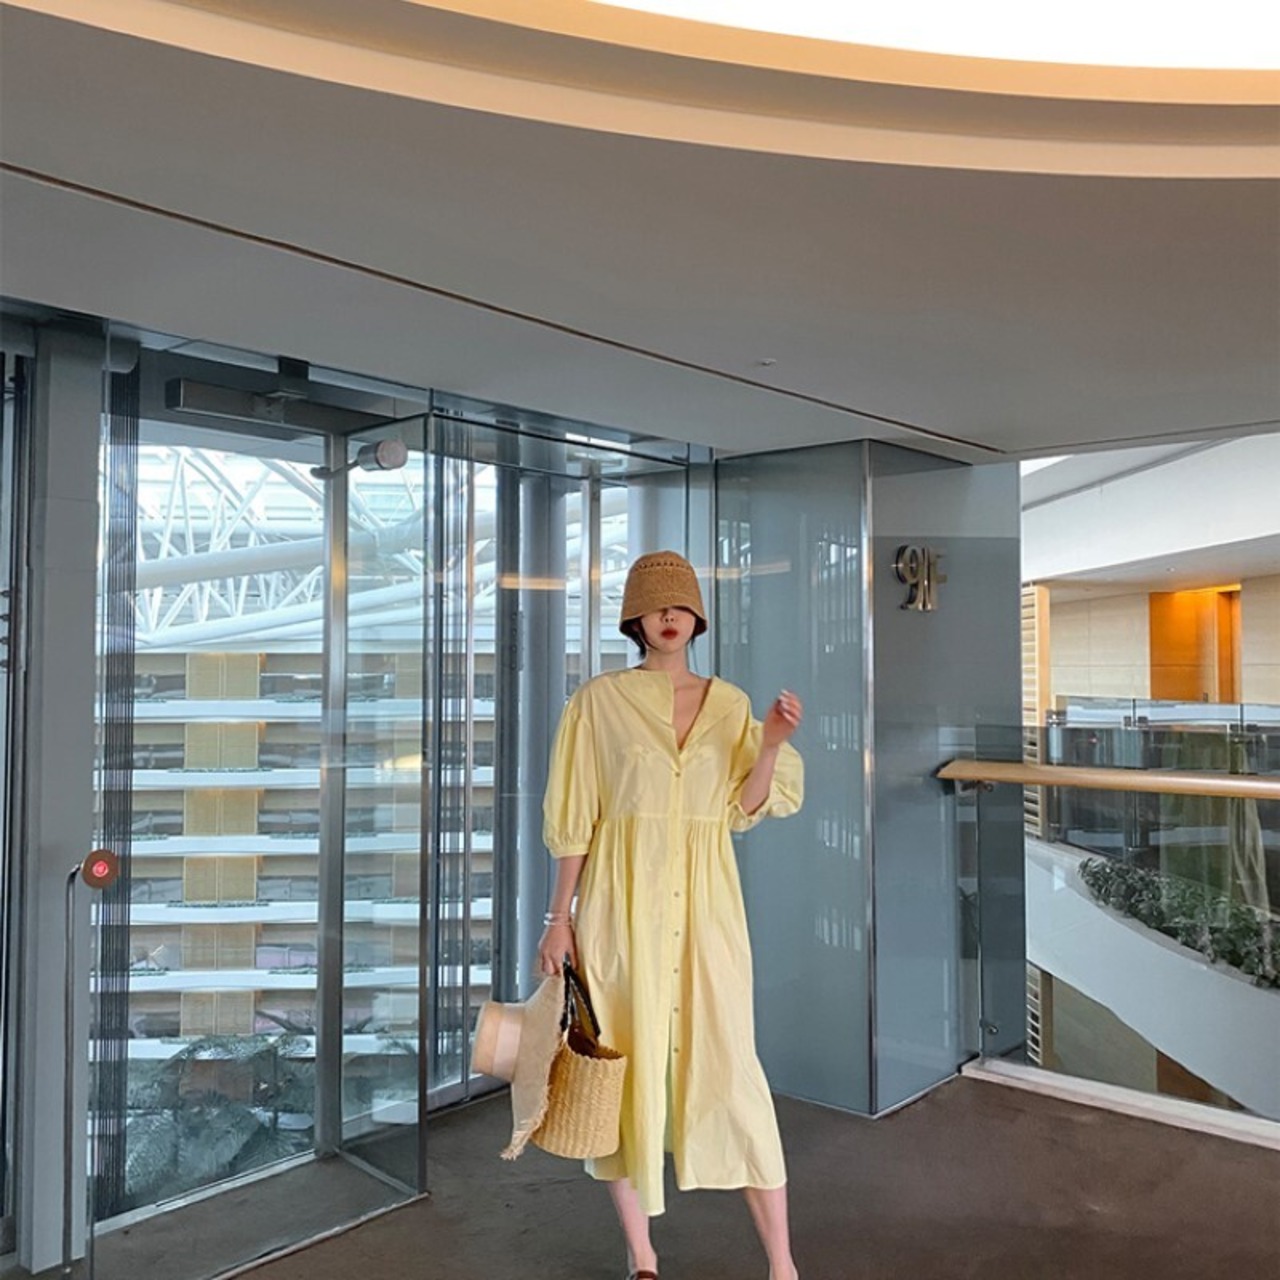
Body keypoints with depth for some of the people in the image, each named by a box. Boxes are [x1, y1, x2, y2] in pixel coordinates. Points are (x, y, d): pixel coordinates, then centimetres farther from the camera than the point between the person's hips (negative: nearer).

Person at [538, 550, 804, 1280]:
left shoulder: (729, 703, 6)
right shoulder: (601, 700, -2)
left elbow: (743, 809, 4)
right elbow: (575, 816, -1)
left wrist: (771, 746, -13)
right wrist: (561, 916, -3)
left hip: (705, 899, 2)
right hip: (623, 898, -1)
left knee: (731, 1064, 1)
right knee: (628, 1063, 6)